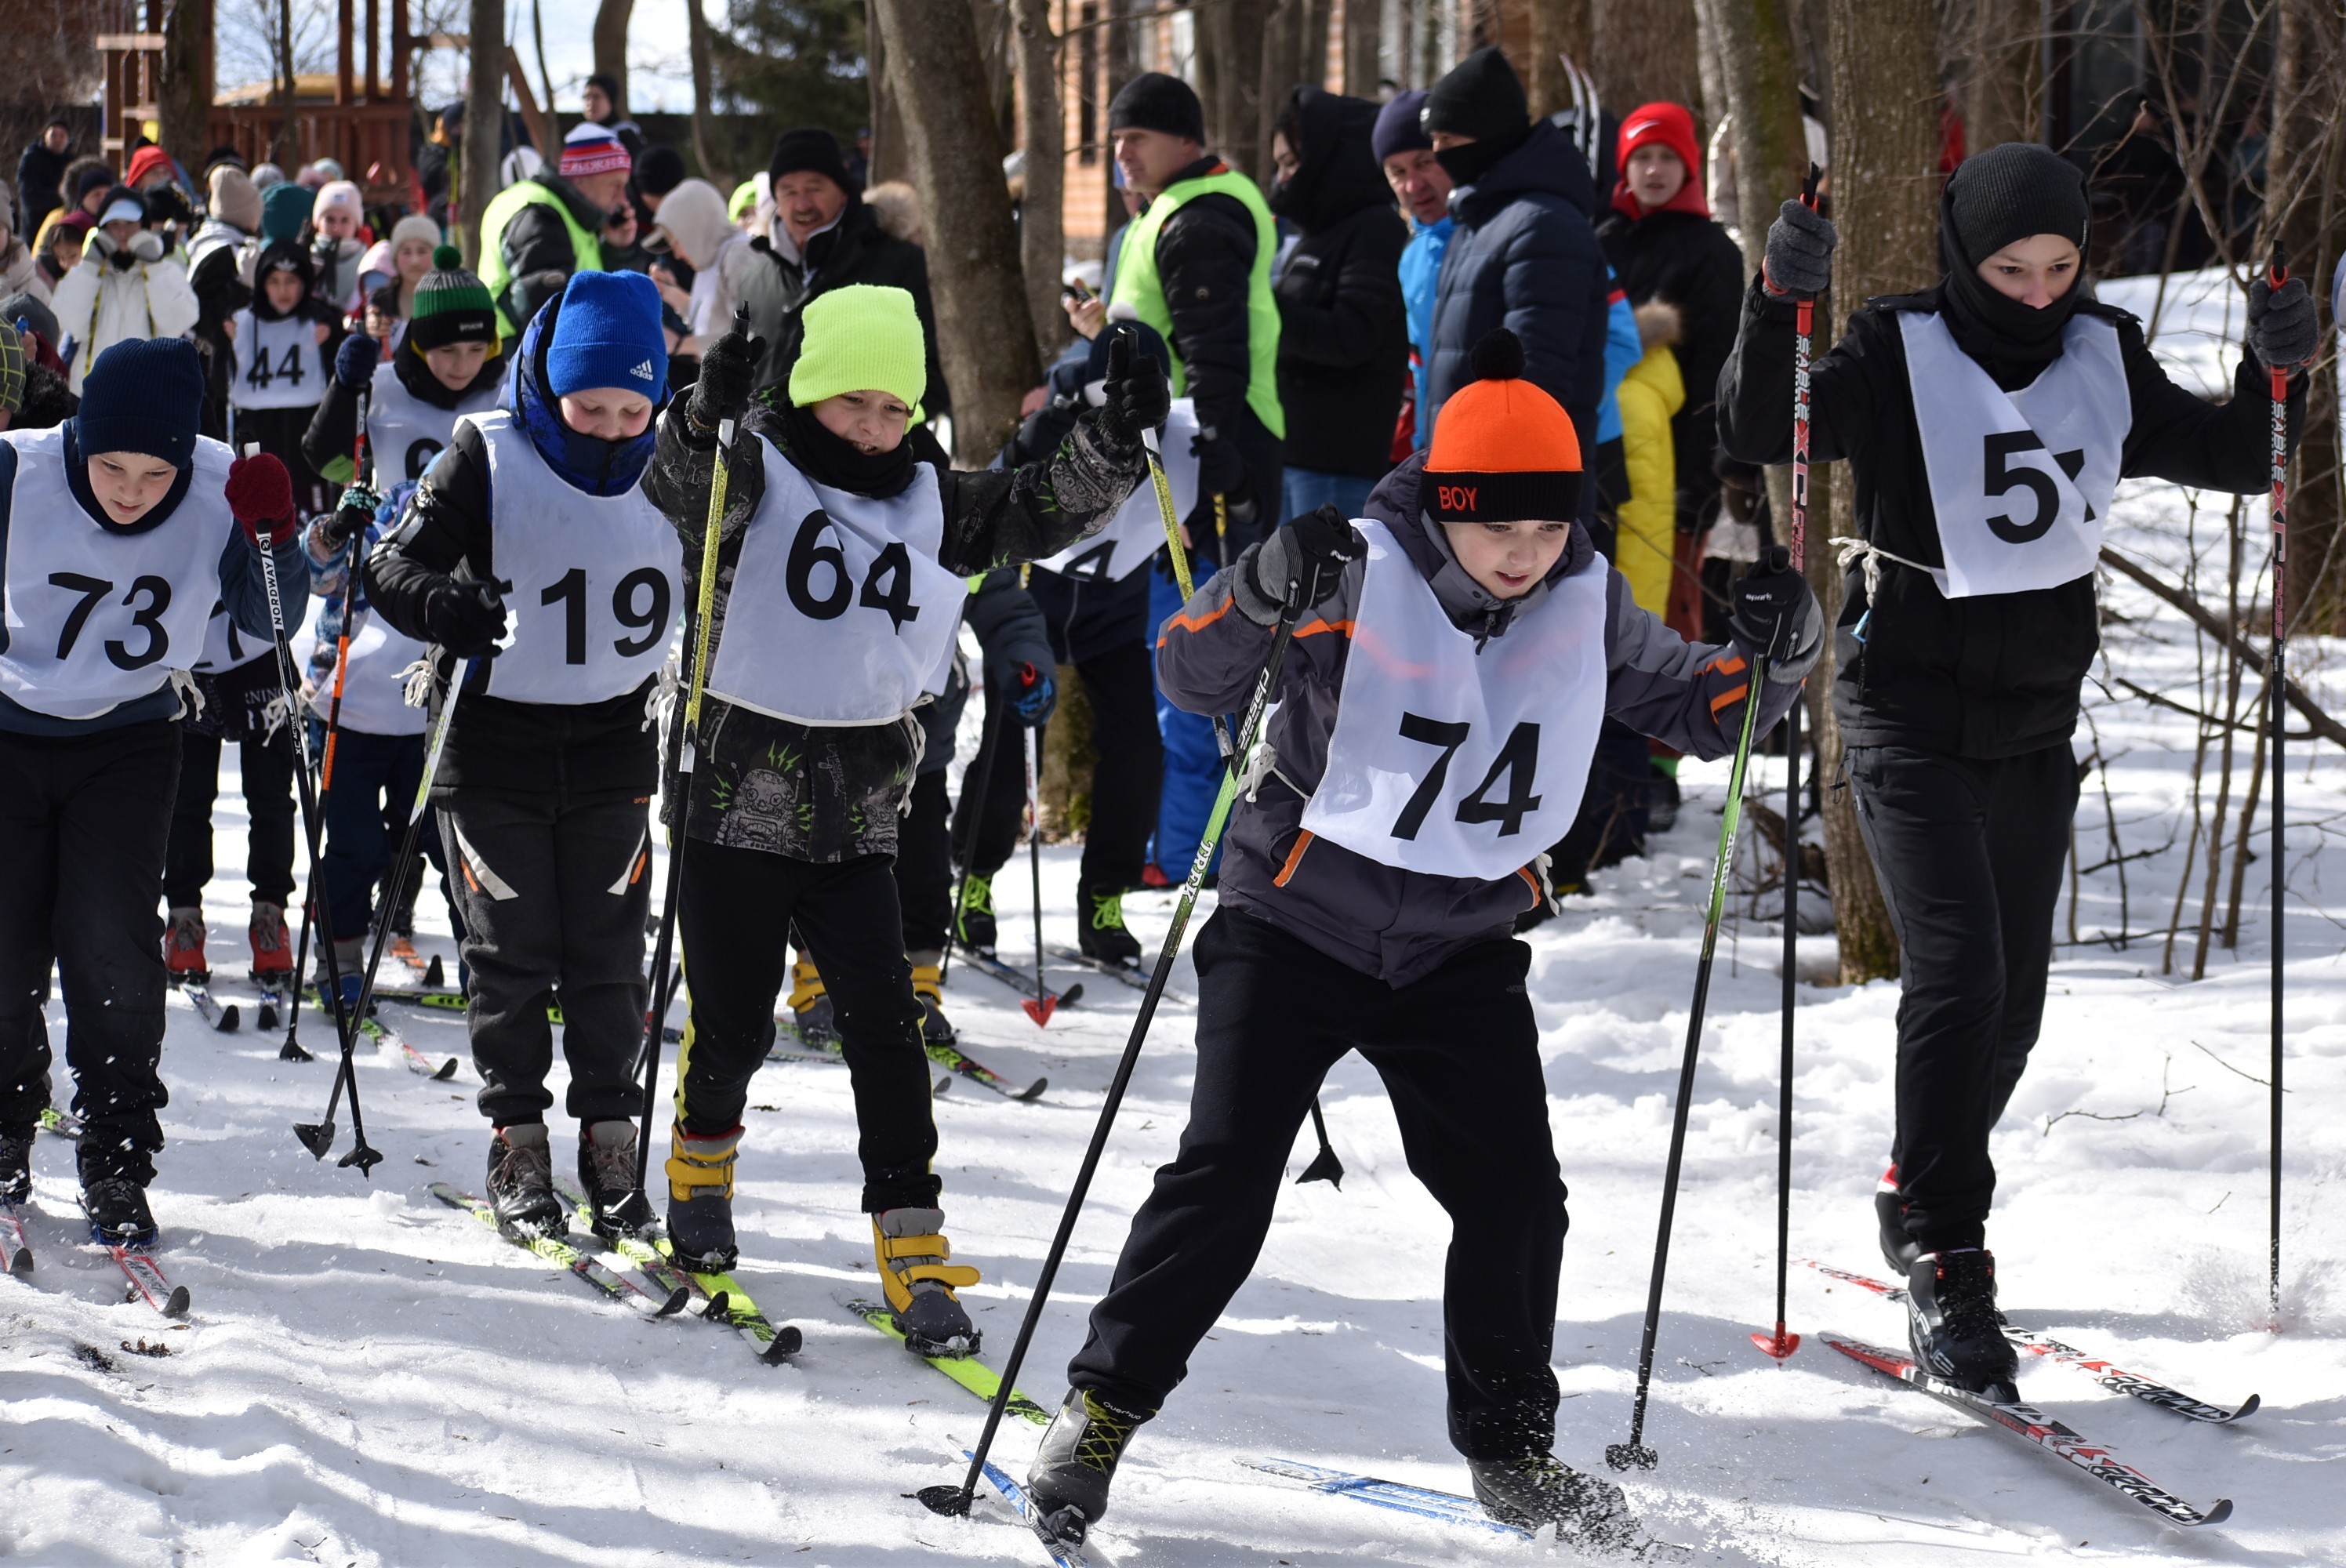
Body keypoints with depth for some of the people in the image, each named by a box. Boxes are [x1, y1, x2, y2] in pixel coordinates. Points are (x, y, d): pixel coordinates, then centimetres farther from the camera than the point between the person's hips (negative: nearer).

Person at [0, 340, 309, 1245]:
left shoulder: (218, 496, -17)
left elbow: (267, 622, -5)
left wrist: (271, 541, -23)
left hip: (126, 746, 0)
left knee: (115, 955, -9)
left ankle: (117, 1167, 3)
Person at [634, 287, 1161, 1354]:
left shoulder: (931, 507, 6)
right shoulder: (754, 479, -8)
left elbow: (1045, 508, 1)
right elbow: (681, 484, -28)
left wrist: (1115, 438, -18)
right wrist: (708, 415, -50)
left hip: (857, 821, 3)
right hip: (738, 798, -3)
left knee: (884, 1028, -5)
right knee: (733, 1023, 7)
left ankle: (914, 1250, -3)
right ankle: (700, 1167, 38)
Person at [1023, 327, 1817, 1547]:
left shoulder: (1584, 603, -3)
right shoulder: (1361, 575, -17)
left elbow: (1698, 709, 8)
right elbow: (1191, 676, -20)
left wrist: (1773, 655, -13)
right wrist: (1263, 591, -40)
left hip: (1462, 945, 4)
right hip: (1298, 926, -4)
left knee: (1515, 1193, -1)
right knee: (1226, 1174, -9)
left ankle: (1509, 1446, 16)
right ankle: (1103, 1406, 5)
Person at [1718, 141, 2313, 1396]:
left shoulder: (2104, 362, 5)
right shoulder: (1898, 357, -8)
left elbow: (2229, 461, 11)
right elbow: (1758, 433, -19)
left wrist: (2273, 375, -8)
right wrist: (1778, 304, -34)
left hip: (2035, 723, 5)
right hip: (1911, 713, -5)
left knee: (2012, 1000, 9)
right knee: (1958, 974, -16)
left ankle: (1922, 1198, 30)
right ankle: (1941, 1262, -9)